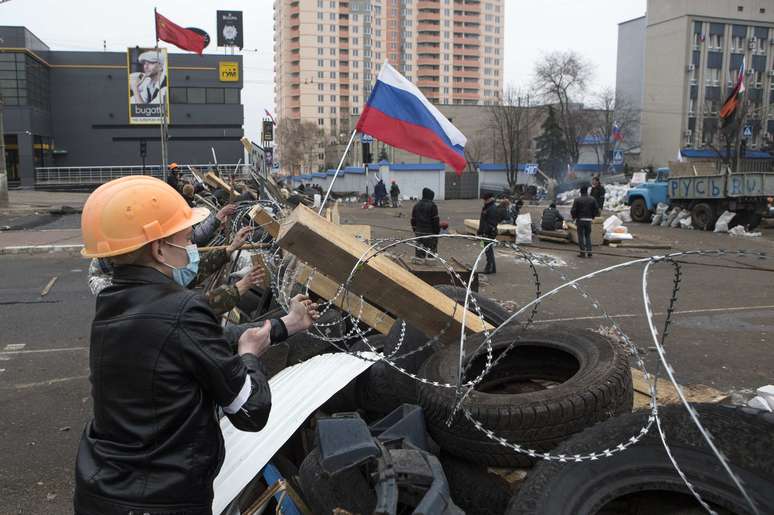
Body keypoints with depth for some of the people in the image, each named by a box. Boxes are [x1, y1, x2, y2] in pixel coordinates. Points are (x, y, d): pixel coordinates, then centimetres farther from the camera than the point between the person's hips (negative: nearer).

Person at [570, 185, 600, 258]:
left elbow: (573, 211, -10)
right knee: (588, 236, 13)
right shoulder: (592, 199, 3)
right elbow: (596, 210, 4)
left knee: (581, 236, 5)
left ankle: (583, 252, 3)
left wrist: (574, 217, 8)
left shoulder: (577, 200, -8)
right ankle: (589, 252, 9)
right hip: (589, 220, 3)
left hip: (580, 220, -3)